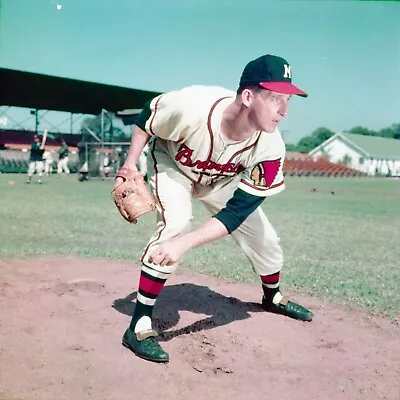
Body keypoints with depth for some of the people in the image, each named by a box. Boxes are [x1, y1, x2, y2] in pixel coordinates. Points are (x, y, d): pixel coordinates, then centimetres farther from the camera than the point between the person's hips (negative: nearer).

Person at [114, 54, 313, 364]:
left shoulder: (270, 147, -33)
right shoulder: (192, 106, -41)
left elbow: (236, 213, -33)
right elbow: (146, 119, -18)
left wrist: (185, 243, -45)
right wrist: (129, 169, -18)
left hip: (222, 180, 3)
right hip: (172, 164, -3)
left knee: (264, 238, 5)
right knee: (176, 223, -32)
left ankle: (273, 297, 40)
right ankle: (139, 325, -18)